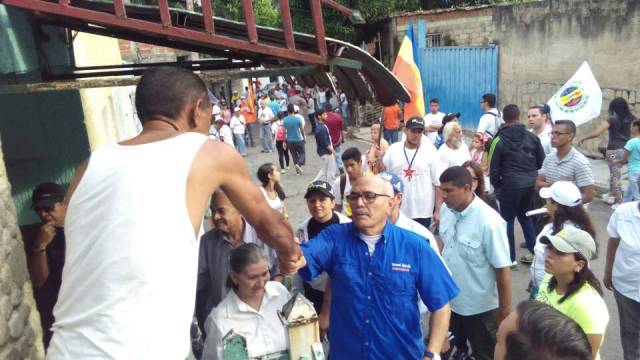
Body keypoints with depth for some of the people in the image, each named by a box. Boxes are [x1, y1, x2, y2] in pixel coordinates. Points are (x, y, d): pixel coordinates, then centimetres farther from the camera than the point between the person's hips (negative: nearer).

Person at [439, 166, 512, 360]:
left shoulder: (489, 222, -26)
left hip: (480, 307, -5)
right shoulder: (447, 210, -8)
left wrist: (505, 312, -16)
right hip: (450, 300, 5)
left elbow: (503, 270, -21)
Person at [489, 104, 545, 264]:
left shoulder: (499, 140, -7)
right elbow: (542, 162, 10)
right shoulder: (532, 137, 4)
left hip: (511, 184, -5)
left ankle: (510, 257, 14)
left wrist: (497, 186, 9)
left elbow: (493, 169, -6)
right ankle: (534, 251, 23)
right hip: (531, 183, 5)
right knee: (524, 215, 24)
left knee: (507, 220, 9)